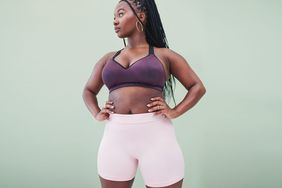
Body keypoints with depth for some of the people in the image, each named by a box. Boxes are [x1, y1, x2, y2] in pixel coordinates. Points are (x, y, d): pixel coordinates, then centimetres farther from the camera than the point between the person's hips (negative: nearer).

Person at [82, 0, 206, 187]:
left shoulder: (164, 55, 8)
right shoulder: (108, 59, 16)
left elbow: (198, 87, 11)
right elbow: (88, 90, 28)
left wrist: (175, 112, -4)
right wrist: (96, 113, 8)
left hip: (155, 134, -3)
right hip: (116, 136, 3)